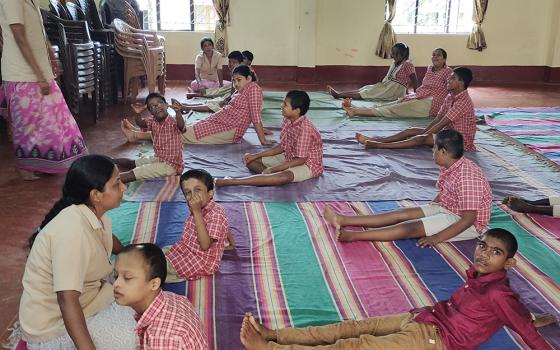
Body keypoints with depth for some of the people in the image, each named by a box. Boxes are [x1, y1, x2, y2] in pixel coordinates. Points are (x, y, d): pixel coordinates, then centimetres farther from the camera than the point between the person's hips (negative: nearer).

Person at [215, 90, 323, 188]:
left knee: (285, 177, -44)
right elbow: (282, 147, 9)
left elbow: (301, 160, -25)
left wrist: (272, 169, -25)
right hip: (289, 159, 9)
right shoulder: (287, 121, -1)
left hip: (307, 165, -9)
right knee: (248, 158, 3)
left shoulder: (305, 128, -27)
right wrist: (256, 155, 2)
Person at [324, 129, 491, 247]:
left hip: (467, 225, -9)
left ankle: (352, 236, -34)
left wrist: (436, 238, -28)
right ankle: (343, 220, -12)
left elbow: (468, 220, -28)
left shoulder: (467, 178, -27)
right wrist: (427, 210, 10)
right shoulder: (448, 167, 2)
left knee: (412, 228, -25)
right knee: (403, 213, -6)